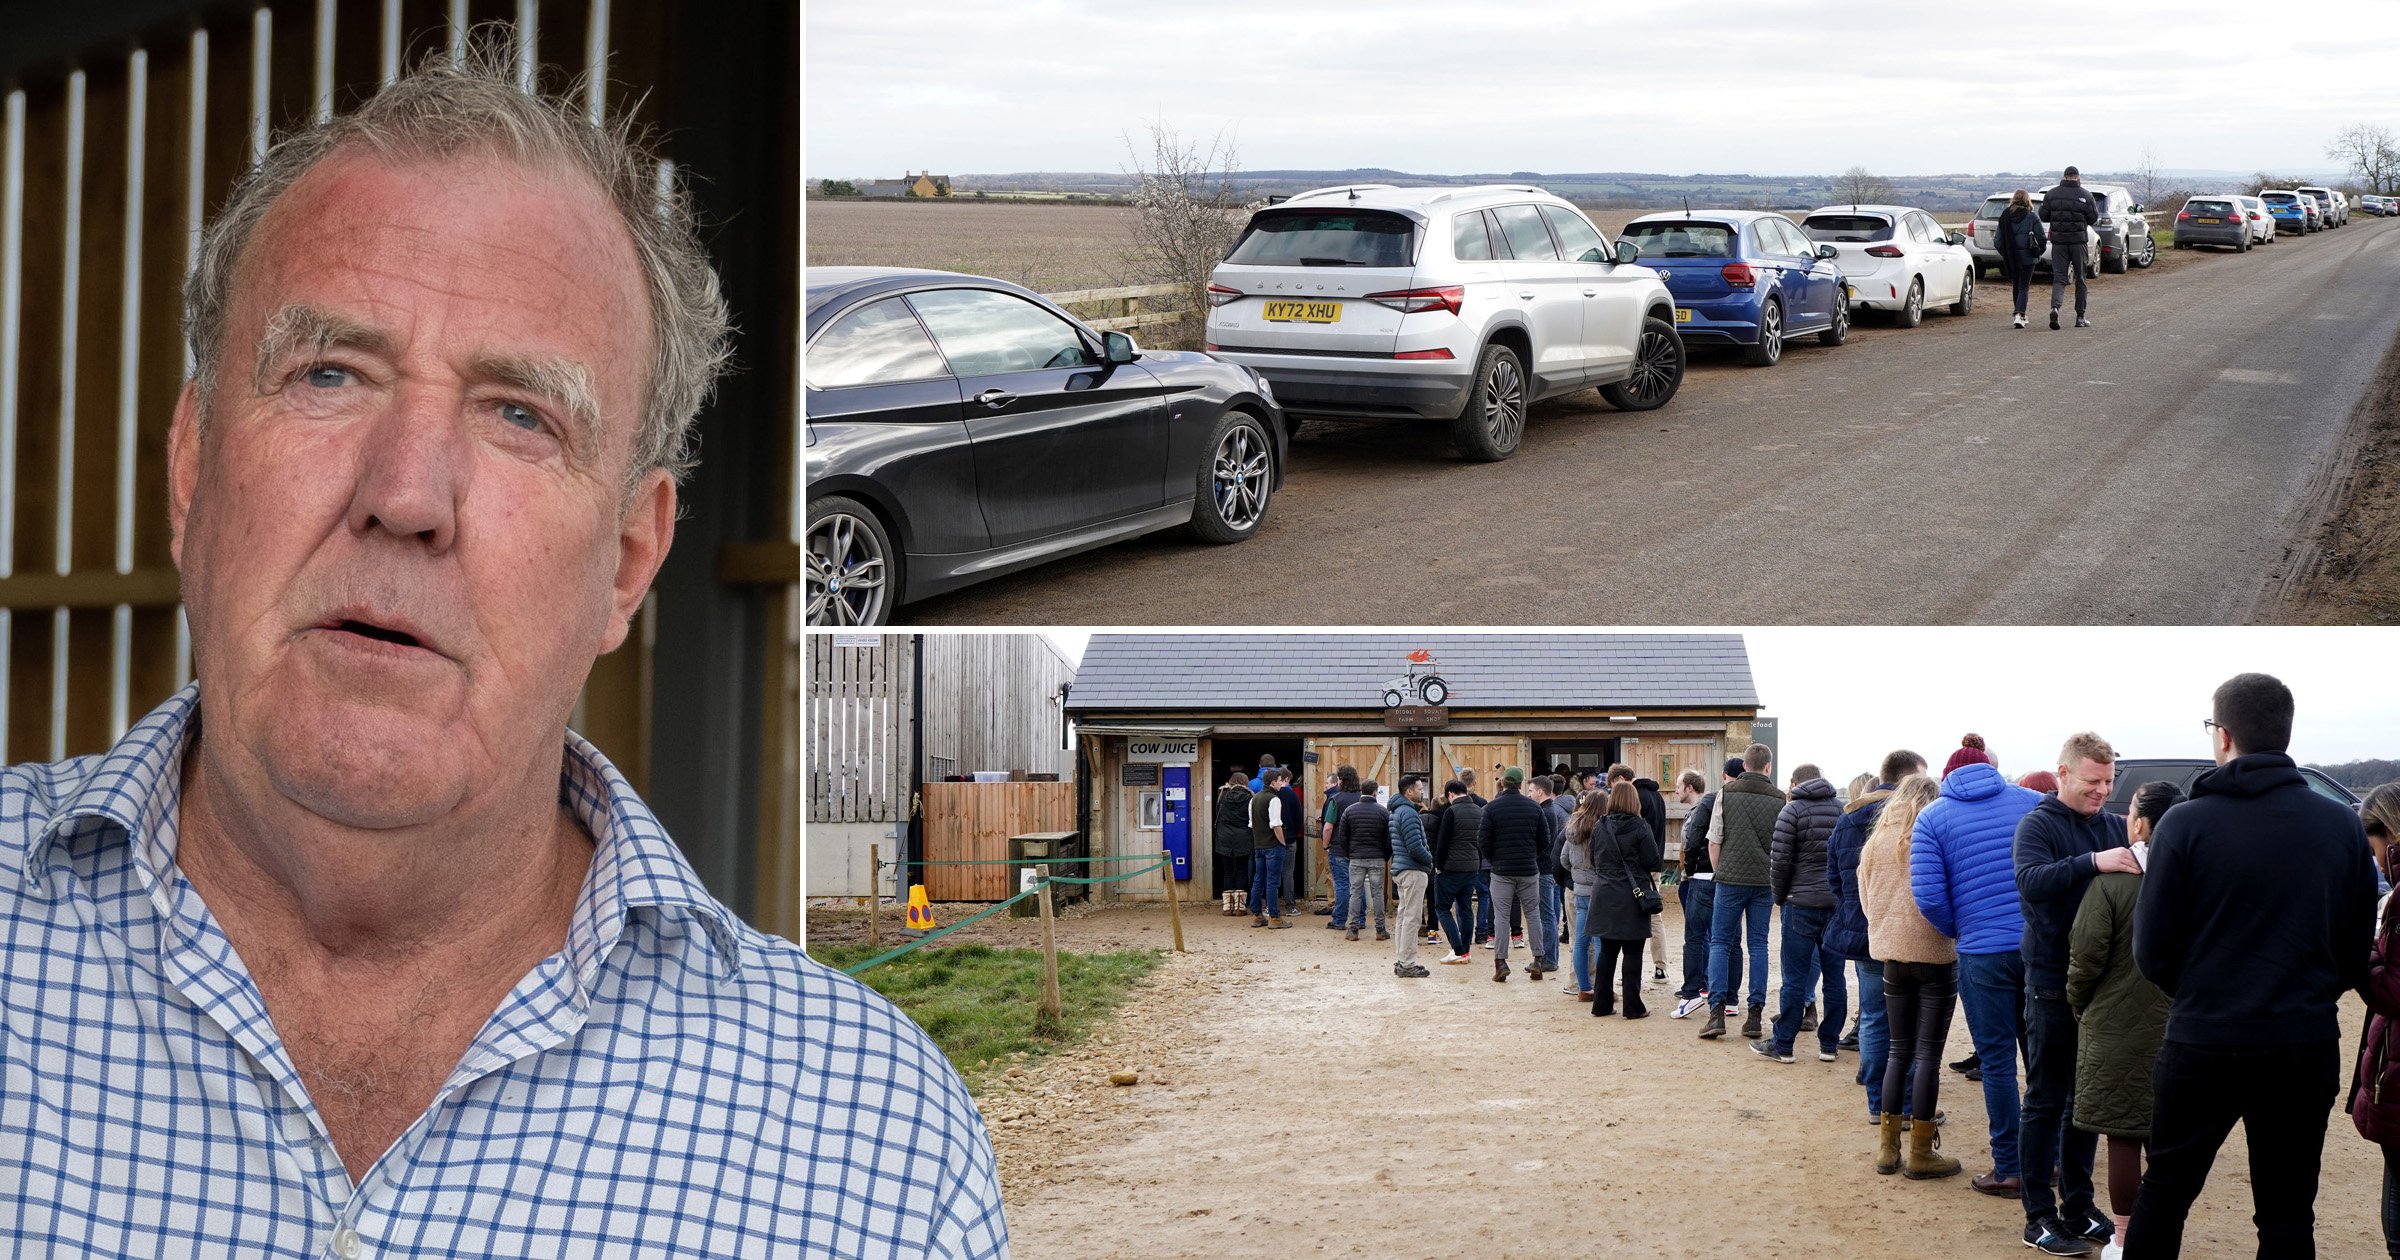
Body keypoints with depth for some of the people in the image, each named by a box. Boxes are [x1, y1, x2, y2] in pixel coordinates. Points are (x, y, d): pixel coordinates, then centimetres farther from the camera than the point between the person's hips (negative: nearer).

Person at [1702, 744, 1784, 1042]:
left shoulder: (1725, 794, -2)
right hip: (1765, 882, 1)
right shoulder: (1780, 799, 2)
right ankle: (1755, 1014, 4)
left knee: (1720, 942, 4)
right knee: (1758, 945, 7)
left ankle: (1717, 1012, -6)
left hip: (1730, 879, -1)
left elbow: (1714, 841, -1)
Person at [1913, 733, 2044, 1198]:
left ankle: (2009, 1170, 9)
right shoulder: (2032, 803, 6)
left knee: (1997, 1061, 5)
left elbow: (1929, 897, -7)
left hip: (1983, 953, -3)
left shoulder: (1933, 818, 2)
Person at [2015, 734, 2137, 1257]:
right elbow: (2031, 880, -24)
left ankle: (2078, 1205, 23)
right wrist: (2093, 862, -37)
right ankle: (2040, 1217, 7)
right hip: (2053, 983, -5)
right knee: (2046, 1101, 2)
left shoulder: (2115, 825, 8)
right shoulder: (2039, 825, -7)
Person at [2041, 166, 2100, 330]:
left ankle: (2055, 307, -25)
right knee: (2081, 278, 10)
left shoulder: (2051, 194, -2)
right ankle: (2080, 317, 12)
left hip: (2058, 242, 1)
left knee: (2058, 277, 2)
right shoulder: (2085, 196, -7)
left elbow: (2043, 217, 2)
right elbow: (2093, 218, -1)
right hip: (2079, 241, -1)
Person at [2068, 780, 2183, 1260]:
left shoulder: (2111, 881, -15)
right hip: (2178, 1024, 4)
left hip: (2118, 1026, -4)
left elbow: (2087, 954, -13)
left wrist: (2078, 1004, 3)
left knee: (2123, 1136, 4)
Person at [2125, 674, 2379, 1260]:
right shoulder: (2342, 826, 0)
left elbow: (2152, 951, -6)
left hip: (2204, 1042, -2)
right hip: (2308, 1046, 2)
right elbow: (2358, 950, 6)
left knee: (2163, 1192, 12)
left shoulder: (2186, 823, -10)